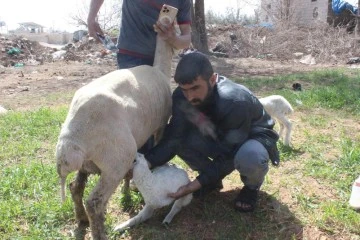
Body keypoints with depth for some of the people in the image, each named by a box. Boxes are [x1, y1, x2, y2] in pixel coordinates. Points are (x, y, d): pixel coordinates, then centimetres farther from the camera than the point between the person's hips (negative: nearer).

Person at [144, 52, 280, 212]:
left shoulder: (234, 101, -38)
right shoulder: (181, 96, -21)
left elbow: (229, 155, -32)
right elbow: (173, 137, -22)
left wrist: (197, 184, -34)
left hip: (254, 137, -5)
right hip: (220, 137, 5)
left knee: (249, 157, -41)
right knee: (182, 138, -22)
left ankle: (252, 186, -2)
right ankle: (213, 179, 5)